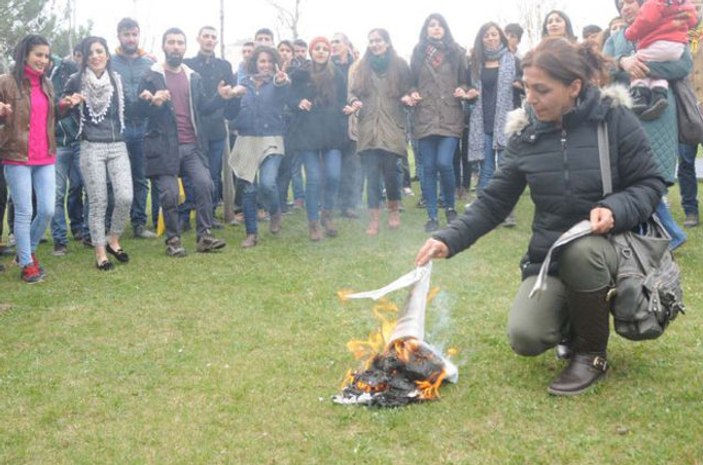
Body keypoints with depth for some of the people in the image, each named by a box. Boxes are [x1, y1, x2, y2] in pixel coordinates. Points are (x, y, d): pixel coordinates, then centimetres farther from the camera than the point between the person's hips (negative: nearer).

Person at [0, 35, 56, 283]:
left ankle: (28, 250, 28)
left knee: (48, 211, 3)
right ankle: (26, 264, 12)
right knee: (24, 213, -1)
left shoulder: (47, 84, 13)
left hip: (45, 159, 5)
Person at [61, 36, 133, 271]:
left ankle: (113, 241, 16)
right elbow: (59, 108, 8)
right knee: (98, 202, -2)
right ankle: (100, 253, 10)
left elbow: (126, 109, 20)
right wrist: (68, 103, -12)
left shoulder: (117, 79, 9)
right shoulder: (77, 80, 1)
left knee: (125, 197, -9)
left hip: (117, 146, 3)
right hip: (91, 147, -3)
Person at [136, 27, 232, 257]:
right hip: (164, 146, -4)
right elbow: (140, 110, -3)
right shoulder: (151, 76, 0)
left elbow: (203, 108, 17)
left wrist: (220, 97, 0)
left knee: (204, 184, -9)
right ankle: (173, 239, 12)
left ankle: (204, 235, 2)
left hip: (192, 145, 4)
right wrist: (153, 102, -25)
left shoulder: (193, 77, 13)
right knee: (169, 193, -3)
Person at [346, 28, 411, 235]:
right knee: (372, 173, -1)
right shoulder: (361, 67, 10)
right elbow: (352, 92, 7)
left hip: (392, 128, -1)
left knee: (390, 170, -1)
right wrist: (354, 103, -11)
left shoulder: (400, 65, 5)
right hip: (368, 128, 1)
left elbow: (408, 92, 8)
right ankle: (374, 218, 3)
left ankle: (394, 209, 24)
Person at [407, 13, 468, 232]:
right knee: (428, 168, 3)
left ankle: (450, 207, 11)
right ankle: (432, 216, 12)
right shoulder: (418, 52, 9)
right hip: (425, 117, 2)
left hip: (450, 117, -2)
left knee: (444, 163, -14)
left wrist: (463, 90, -9)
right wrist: (412, 94, -5)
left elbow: (465, 80, 12)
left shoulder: (456, 52, 6)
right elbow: (412, 81, 15)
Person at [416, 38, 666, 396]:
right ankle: (576, 321, 15)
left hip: (609, 245, -2)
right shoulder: (525, 132, -2)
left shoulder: (614, 118, -10)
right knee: (525, 337, -23)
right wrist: (449, 240, -14)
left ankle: (592, 353, -11)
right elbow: (494, 202, 0)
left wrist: (616, 210, -27)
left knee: (580, 250, -39)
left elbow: (650, 183, -6)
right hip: (548, 256, 2)